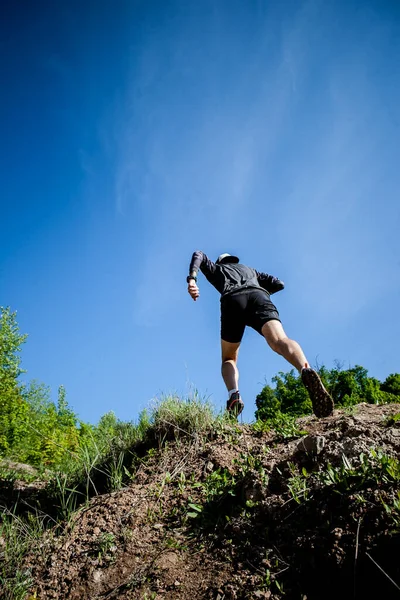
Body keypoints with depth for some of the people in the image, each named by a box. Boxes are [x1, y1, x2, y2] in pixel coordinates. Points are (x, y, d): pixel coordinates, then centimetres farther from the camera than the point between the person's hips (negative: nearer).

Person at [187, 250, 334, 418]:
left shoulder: (216, 268, 40)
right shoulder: (250, 269, 46)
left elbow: (198, 255, 19)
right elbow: (279, 284, 34)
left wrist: (192, 279, 4)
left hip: (232, 300, -1)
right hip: (259, 296, 1)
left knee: (228, 359, 13)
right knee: (279, 340, -25)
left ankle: (234, 396, -19)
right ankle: (306, 371, -59)